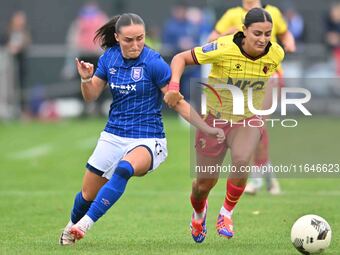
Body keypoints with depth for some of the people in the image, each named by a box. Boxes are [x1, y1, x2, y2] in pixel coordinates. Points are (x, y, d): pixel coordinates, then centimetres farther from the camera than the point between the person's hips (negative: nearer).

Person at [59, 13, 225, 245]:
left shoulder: (153, 63, -15)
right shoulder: (109, 58, 0)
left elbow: (179, 103, -11)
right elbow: (91, 96, 10)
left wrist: (208, 129, -18)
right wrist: (86, 79, -11)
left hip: (147, 140, -5)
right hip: (113, 137, 5)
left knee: (124, 168, -38)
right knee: (87, 195, 11)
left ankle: (85, 224, -39)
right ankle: (71, 228, 42)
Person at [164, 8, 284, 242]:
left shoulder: (276, 54, -14)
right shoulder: (224, 49, -25)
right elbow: (181, 58, -16)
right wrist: (173, 86, -32)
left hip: (248, 120, 1)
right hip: (216, 118, -1)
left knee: (242, 161, -31)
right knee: (205, 182, 6)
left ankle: (226, 214, -7)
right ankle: (199, 213, 44)